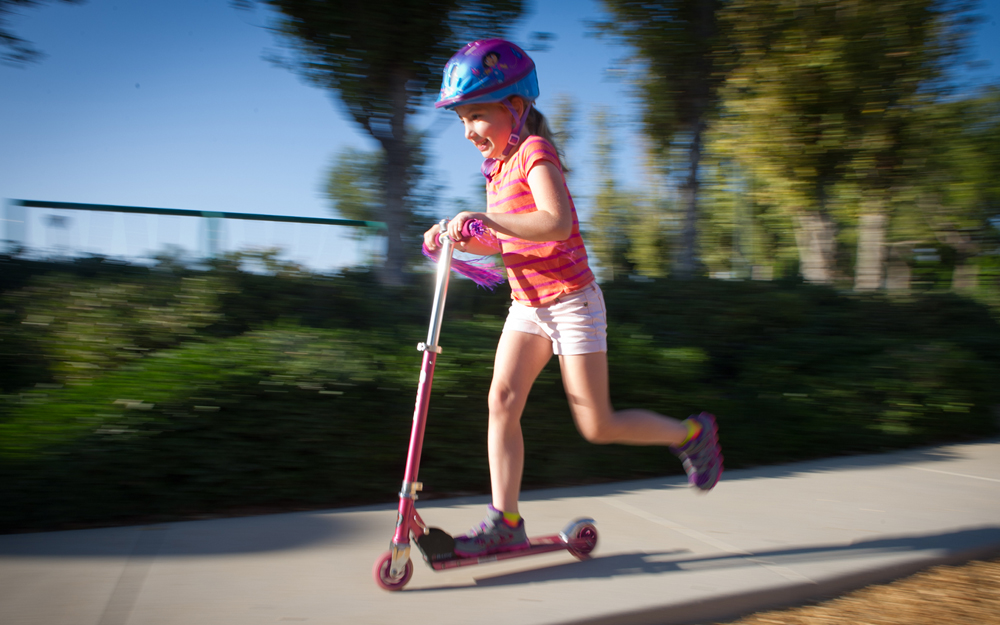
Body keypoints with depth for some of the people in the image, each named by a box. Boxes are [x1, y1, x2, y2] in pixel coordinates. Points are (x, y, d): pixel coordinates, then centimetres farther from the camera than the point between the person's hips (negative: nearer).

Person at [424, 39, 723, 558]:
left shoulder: (534, 150, -15)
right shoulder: (498, 169, 12)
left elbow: (556, 224, -31)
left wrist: (487, 219, -36)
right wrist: (461, 238, 1)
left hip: (572, 302, -8)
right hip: (527, 306, 8)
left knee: (598, 426, -1)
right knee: (502, 400, -9)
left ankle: (690, 433, 23)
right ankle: (505, 521, -1)